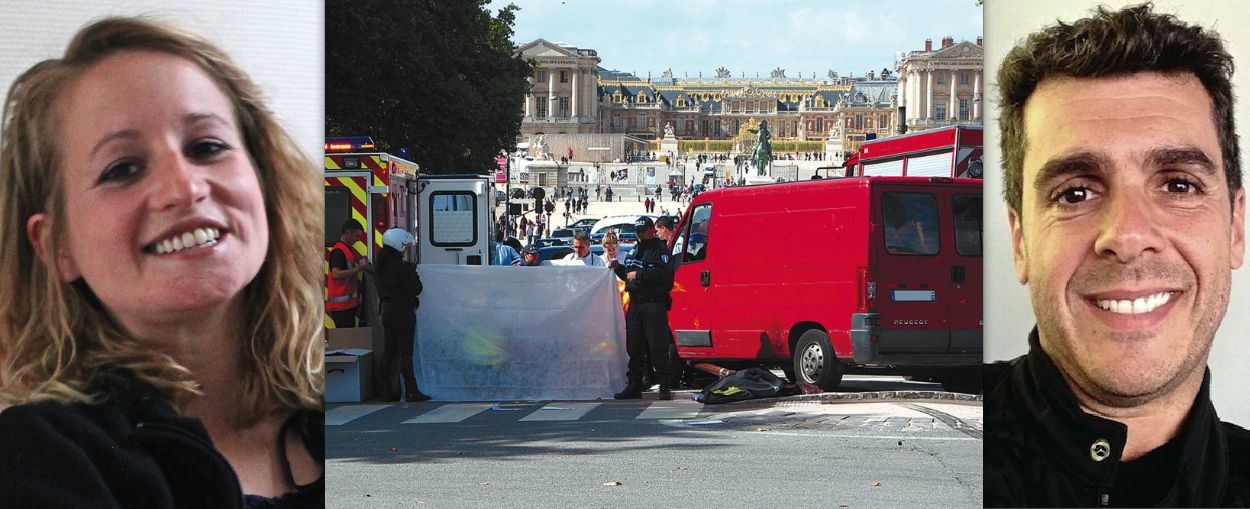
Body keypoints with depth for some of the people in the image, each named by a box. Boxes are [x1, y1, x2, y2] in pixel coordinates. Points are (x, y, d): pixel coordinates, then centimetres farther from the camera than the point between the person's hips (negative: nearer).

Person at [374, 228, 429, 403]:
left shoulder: (381, 265, 6)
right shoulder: (402, 266, -19)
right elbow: (416, 288, -13)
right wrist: (412, 269, 1)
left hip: (387, 310, 8)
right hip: (403, 312, -8)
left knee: (389, 351, 12)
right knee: (406, 353, -4)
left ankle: (386, 391, 15)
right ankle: (411, 392, -1)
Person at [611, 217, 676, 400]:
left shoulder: (660, 250, -4)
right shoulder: (634, 251, 21)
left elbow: (664, 275, -19)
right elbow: (628, 275, 30)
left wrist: (639, 275, -16)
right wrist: (618, 267, 10)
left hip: (654, 304, -7)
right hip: (635, 304, 7)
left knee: (658, 348, -7)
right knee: (634, 347, 9)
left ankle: (665, 387, -3)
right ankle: (634, 386, 15)